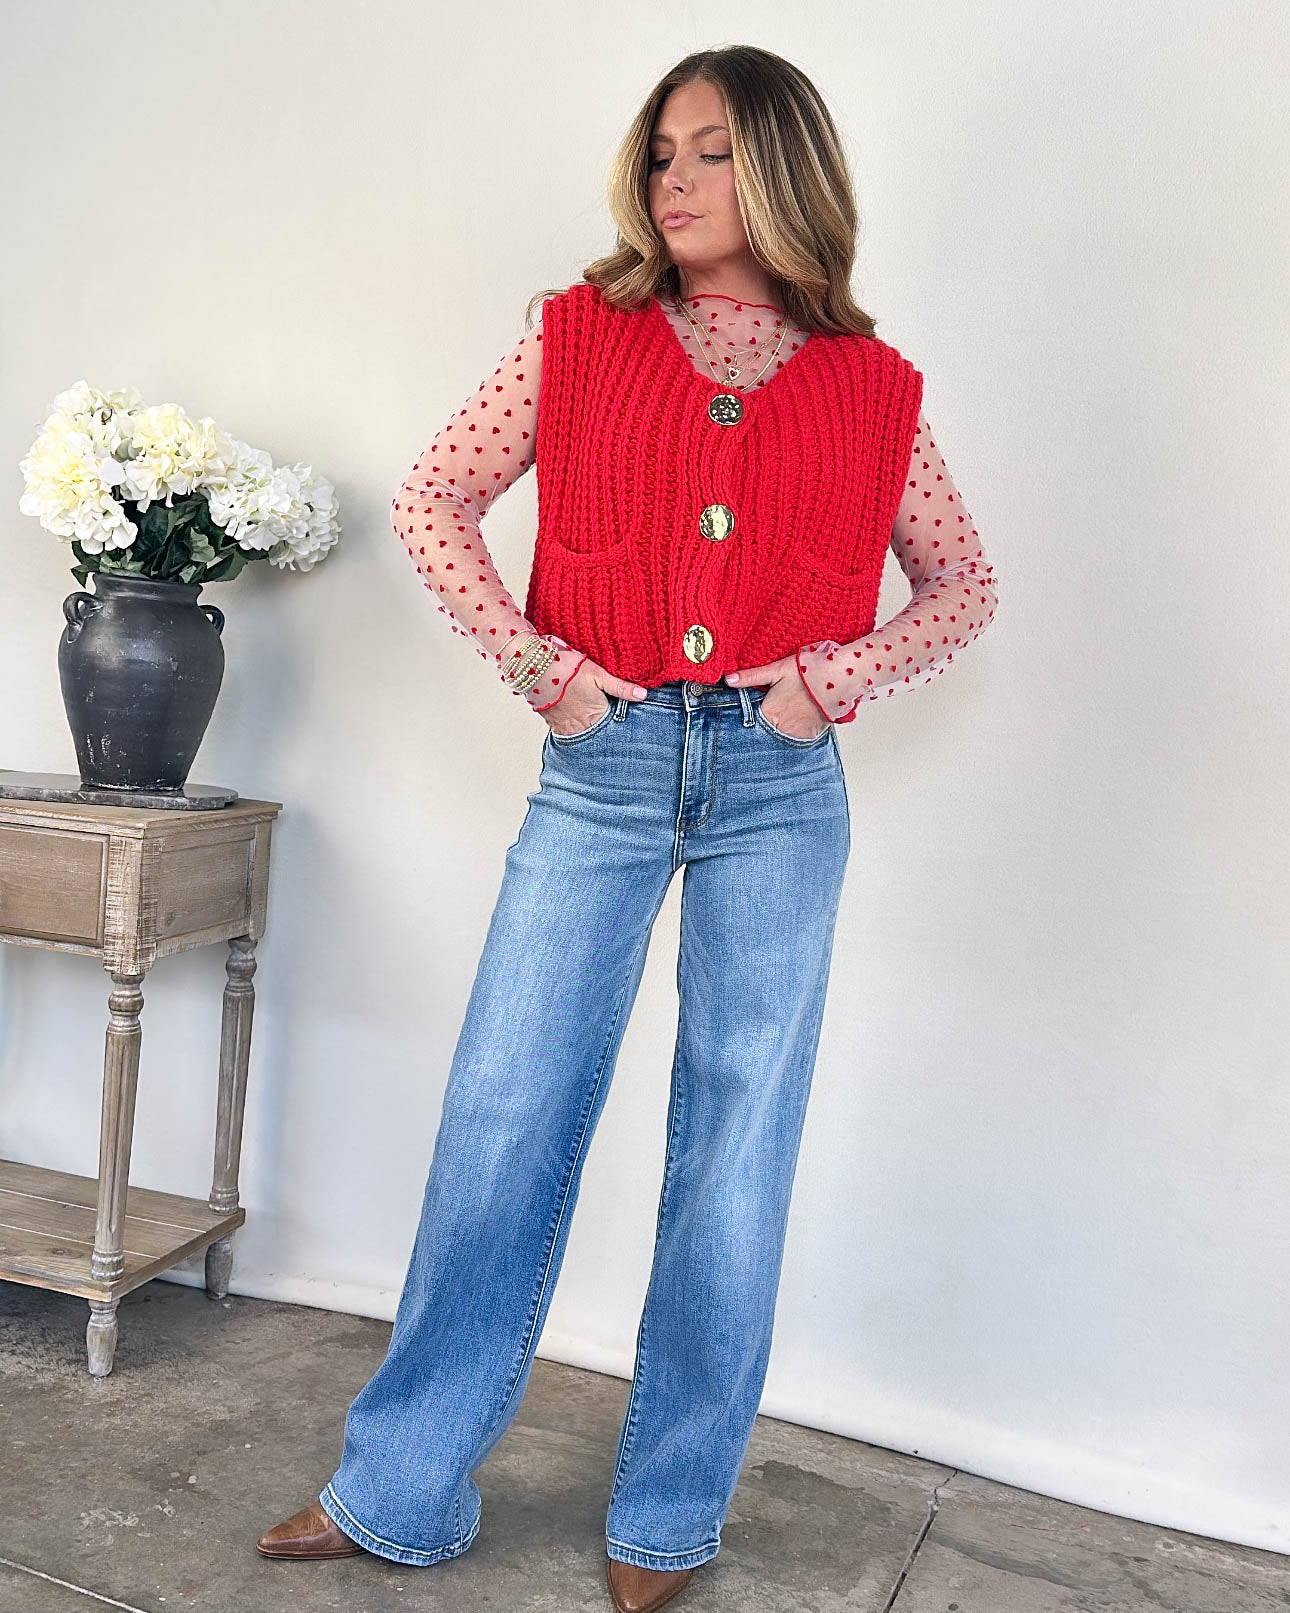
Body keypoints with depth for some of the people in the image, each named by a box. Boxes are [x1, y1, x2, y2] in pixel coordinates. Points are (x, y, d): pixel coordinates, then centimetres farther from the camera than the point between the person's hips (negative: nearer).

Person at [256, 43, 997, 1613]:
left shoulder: (869, 391, 7)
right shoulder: (578, 338, 6)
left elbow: (964, 580, 14)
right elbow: (430, 500, 7)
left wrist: (838, 676, -3)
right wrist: (534, 662, -5)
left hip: (777, 787, 1)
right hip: (603, 766, 0)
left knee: (735, 1143, 6)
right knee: (503, 1118, 3)